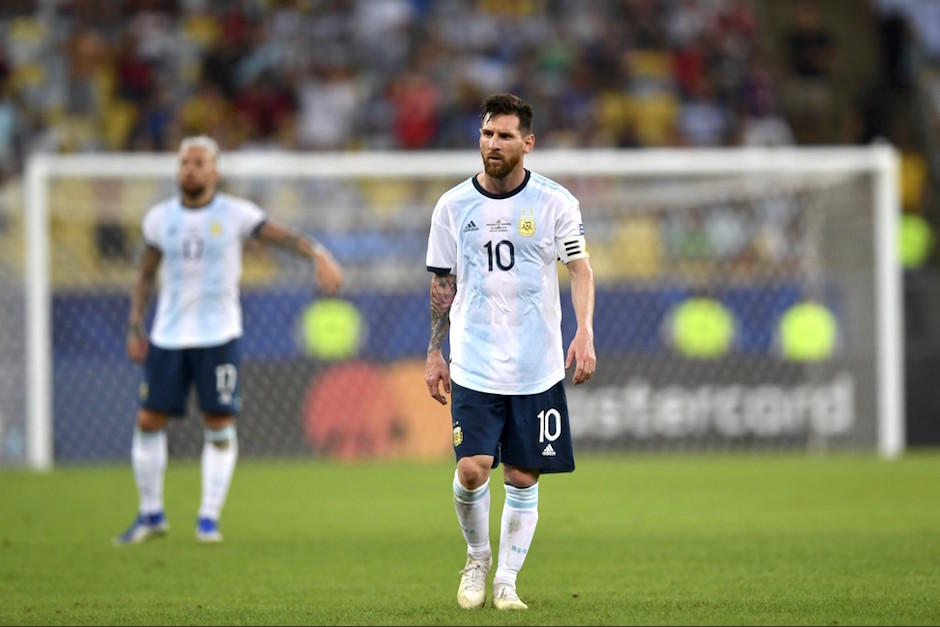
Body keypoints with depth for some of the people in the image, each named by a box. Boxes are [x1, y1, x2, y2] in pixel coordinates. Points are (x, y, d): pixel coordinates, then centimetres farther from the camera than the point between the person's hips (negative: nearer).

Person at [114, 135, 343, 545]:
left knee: (219, 426, -5)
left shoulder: (235, 214, -3)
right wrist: (135, 326, 9)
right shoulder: (160, 219, 6)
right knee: (149, 421, 0)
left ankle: (209, 518, 4)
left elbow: (284, 236, -11)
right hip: (168, 337, 3)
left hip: (218, 336, -3)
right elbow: (146, 274, 16)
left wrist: (320, 257, -30)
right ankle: (151, 515, 15)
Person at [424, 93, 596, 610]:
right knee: (472, 470, -12)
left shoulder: (554, 202, -2)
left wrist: (585, 332, -12)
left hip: (537, 368, 0)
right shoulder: (453, 205, 2)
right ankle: (477, 557, 13)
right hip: (473, 367, 0)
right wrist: (434, 354, 8)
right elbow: (443, 283, 10)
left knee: (523, 479, 3)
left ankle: (506, 580, 16)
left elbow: (580, 268, 3)